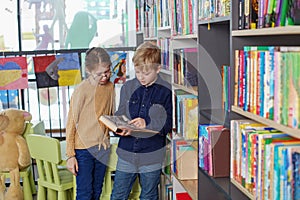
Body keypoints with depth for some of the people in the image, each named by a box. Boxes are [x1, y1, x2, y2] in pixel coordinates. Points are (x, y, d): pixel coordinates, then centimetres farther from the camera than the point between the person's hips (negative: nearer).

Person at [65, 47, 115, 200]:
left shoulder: (109, 86, 2)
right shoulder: (81, 90, -15)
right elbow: (71, 124, -11)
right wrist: (70, 155, -11)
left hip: (103, 147, 6)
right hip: (83, 149, -5)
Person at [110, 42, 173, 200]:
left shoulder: (166, 91, -7)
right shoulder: (127, 87, 2)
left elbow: (169, 124, -7)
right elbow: (119, 115, 7)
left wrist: (147, 124, -23)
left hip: (152, 155, -2)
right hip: (126, 152, 3)